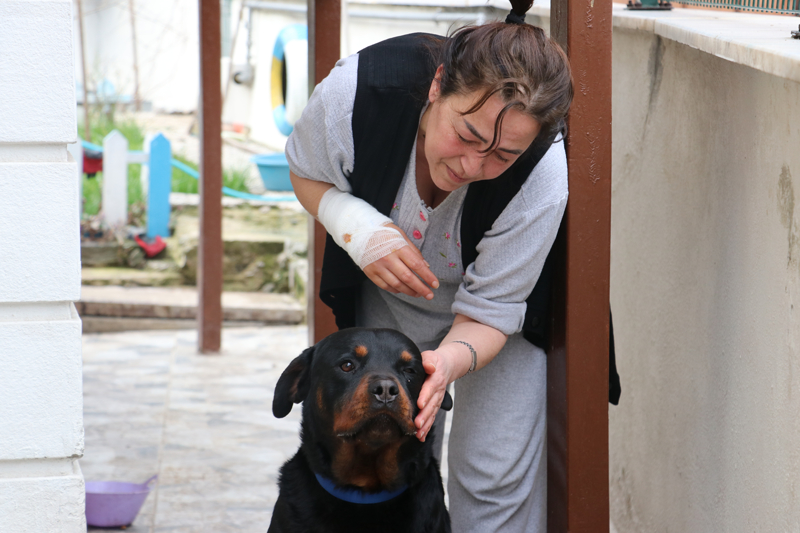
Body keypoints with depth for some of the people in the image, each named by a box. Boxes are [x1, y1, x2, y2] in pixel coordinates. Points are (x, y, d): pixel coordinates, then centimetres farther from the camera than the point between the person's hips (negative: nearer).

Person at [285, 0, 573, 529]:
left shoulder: (544, 179, -37)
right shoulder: (358, 89, -35)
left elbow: (488, 311, -26)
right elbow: (307, 173, -10)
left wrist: (450, 361, -48)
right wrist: (355, 225, -31)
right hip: (387, 297, 2)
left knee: (496, 476, -12)